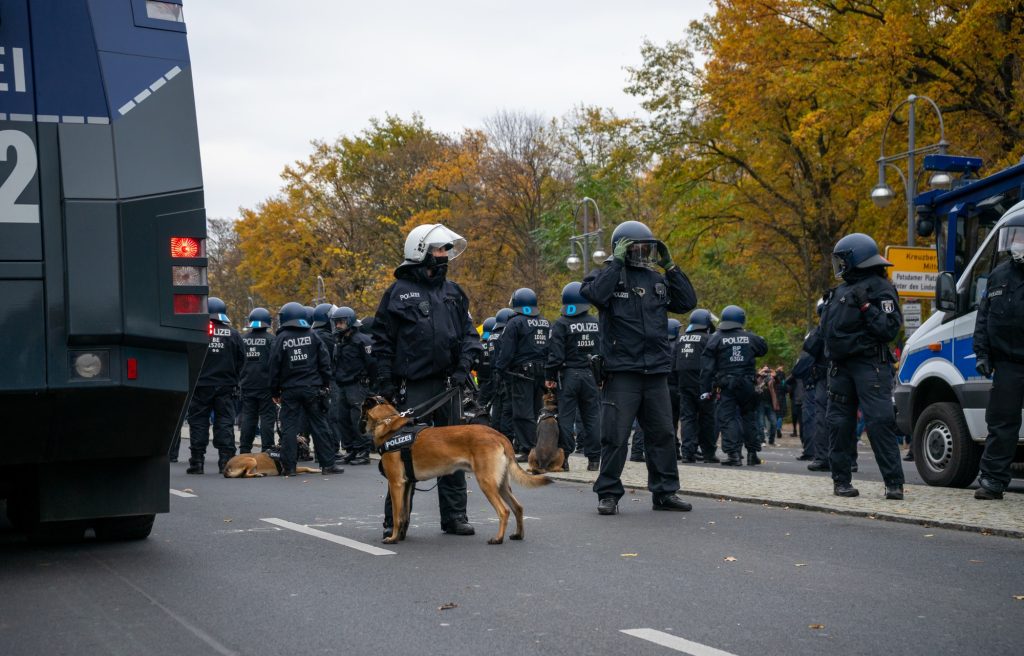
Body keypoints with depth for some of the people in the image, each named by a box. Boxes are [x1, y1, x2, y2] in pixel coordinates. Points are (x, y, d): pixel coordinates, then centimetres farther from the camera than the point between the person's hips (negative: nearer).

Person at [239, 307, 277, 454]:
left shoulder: (242, 339, 5)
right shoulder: (270, 339, -7)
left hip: (247, 385, 4)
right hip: (265, 385, -4)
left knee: (248, 417, 10)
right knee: (267, 417, 0)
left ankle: (244, 450, 12)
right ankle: (267, 450, -3)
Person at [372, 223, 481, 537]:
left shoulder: (453, 292, 13)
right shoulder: (398, 292, 0)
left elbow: (469, 333, 13)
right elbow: (382, 341, -1)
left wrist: (463, 367, -2)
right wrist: (385, 383, -8)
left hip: (448, 384, 5)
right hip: (413, 387, -4)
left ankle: (454, 516, 16)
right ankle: (395, 520, 4)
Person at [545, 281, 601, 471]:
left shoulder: (561, 324, -7)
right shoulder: (596, 323, 7)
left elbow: (556, 354, -12)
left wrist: (549, 376, -6)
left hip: (569, 375, -4)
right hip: (590, 375, 4)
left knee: (565, 416, 1)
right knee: (591, 417, 7)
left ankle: (563, 456, 0)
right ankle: (594, 459, 7)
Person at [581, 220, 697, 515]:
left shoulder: (656, 280, 16)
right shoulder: (608, 275, 0)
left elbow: (687, 302, 11)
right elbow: (593, 293, -22)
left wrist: (670, 267, 6)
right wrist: (616, 263, -16)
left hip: (656, 371, 5)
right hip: (622, 371, -5)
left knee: (663, 433, 9)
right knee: (616, 435, -4)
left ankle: (665, 492, 18)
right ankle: (608, 493, 6)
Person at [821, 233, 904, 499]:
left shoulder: (880, 289, -5)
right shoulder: (842, 290, 19)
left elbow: (889, 329, -15)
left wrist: (866, 307, -19)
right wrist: (831, 361, 18)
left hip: (870, 365, -8)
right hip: (842, 367, 8)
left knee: (880, 422, -13)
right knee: (839, 423, 6)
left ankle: (894, 483, -13)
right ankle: (841, 480, 14)